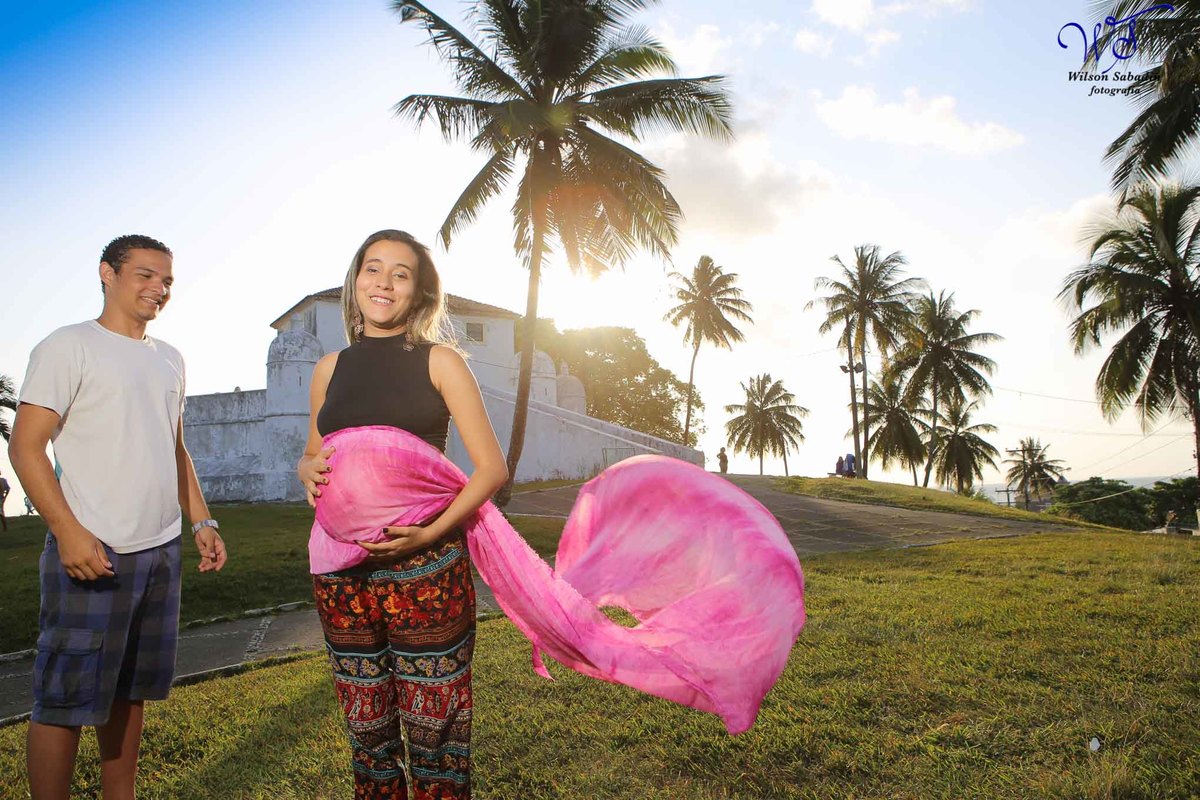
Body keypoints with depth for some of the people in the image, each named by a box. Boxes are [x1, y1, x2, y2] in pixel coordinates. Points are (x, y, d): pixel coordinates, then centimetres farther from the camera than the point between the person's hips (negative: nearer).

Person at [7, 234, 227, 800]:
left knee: (129, 691, 15)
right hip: (91, 551, -7)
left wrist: (202, 522, 13)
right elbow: (25, 446, -10)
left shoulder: (169, 359, 16)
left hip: (161, 550, 7)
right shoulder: (69, 346, -4)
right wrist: (68, 531, -19)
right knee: (66, 700, 0)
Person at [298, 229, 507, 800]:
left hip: (425, 565, -3)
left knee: (433, 729, 2)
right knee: (366, 730, 13)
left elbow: (492, 467, -5)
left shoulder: (438, 361, -1)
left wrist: (430, 533, -17)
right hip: (342, 568, 4)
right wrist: (309, 470, -1)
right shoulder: (330, 369, 10)